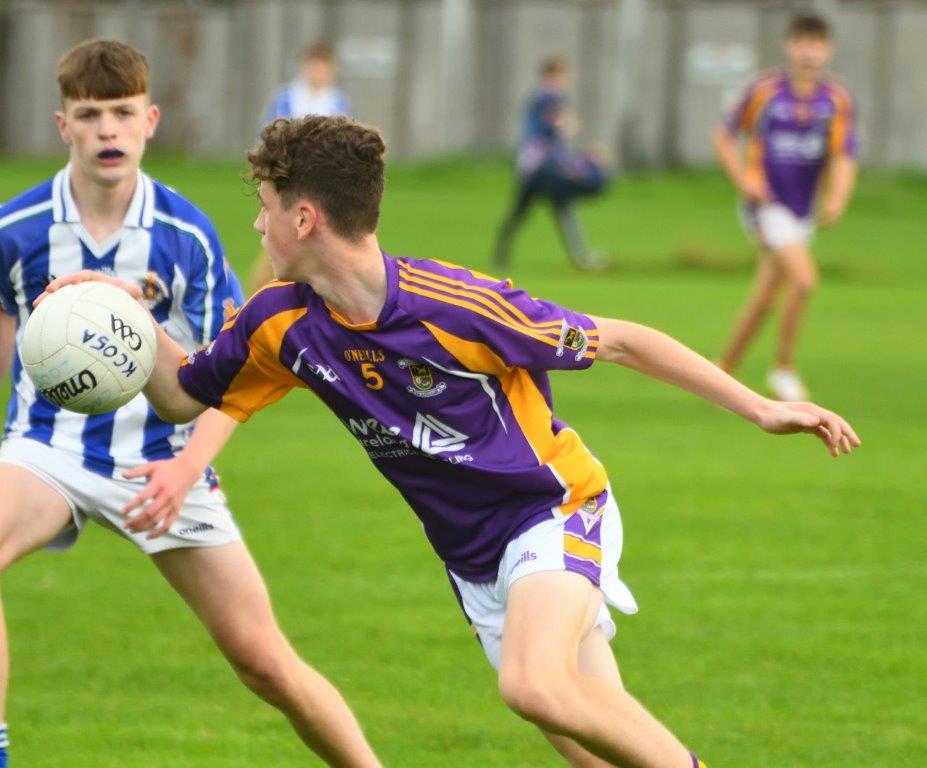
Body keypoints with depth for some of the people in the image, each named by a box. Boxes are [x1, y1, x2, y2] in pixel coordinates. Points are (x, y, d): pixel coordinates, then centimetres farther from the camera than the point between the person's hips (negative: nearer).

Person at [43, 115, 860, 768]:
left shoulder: (456, 306, -25)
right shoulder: (284, 324, -6)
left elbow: (620, 341, -16)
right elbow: (181, 393, 10)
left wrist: (761, 408, -17)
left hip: (556, 512, -6)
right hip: (476, 559, 6)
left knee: (536, 685, -32)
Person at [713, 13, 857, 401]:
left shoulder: (837, 100, -1)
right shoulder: (764, 90, -9)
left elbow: (843, 158, -5)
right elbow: (723, 136, 3)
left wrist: (837, 200, -25)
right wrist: (744, 180, -11)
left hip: (802, 211, 5)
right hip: (766, 205, -5)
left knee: (763, 299, 13)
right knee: (803, 278, -23)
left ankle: (724, 372, 28)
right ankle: (784, 367, -9)